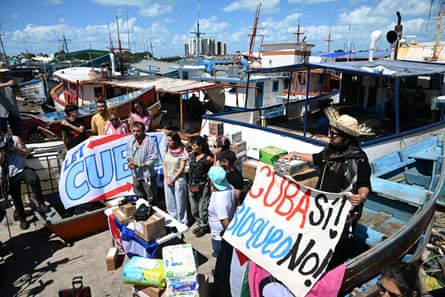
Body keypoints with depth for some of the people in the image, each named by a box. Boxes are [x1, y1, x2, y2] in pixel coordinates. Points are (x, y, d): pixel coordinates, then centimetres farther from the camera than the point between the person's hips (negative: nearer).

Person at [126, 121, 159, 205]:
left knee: (151, 199, 7)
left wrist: (139, 165, -22)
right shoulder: (131, 140, -4)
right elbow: (128, 153, 12)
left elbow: (154, 159, -21)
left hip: (147, 175, -6)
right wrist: (130, 161, -10)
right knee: (139, 196, 26)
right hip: (135, 174, 6)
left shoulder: (149, 142, -22)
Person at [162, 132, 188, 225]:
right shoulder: (167, 150, 2)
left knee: (180, 203, 4)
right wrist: (166, 178, -4)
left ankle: (182, 223, 19)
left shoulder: (182, 152, -11)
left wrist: (173, 179, -11)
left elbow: (182, 168, -11)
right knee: (170, 203, 14)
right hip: (167, 179, 5)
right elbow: (164, 165, 5)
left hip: (178, 179, -5)